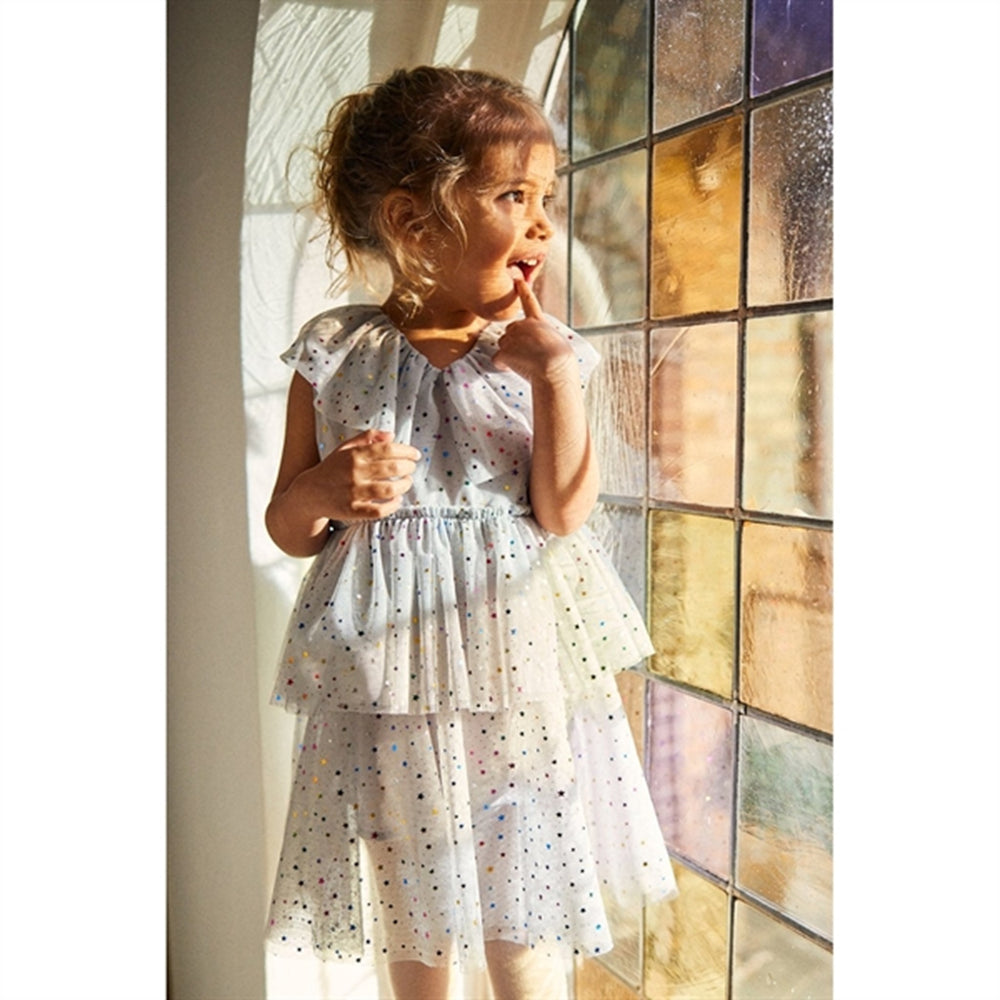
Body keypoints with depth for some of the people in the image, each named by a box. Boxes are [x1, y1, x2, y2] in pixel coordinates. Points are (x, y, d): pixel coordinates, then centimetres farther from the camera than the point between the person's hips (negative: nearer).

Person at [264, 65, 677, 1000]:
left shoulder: (543, 354, -2)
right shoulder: (336, 353, -3)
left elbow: (562, 513, -12)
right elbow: (289, 528, 3)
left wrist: (553, 370, -18)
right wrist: (324, 491, -19)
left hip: (515, 659, 0)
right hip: (390, 668, 1)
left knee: (522, 893, 13)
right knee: (415, 895, 19)